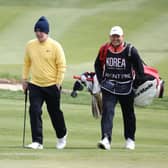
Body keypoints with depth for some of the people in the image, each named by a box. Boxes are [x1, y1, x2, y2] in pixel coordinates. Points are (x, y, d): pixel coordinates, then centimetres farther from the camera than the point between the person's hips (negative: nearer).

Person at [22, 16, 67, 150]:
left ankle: (62, 136, 35)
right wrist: (25, 79, 8)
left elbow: (62, 66, -6)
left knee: (55, 112, 10)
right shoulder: (30, 45, 2)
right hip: (35, 85, 3)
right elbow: (27, 63, 13)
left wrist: (58, 83, -10)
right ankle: (37, 142, -9)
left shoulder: (55, 46, -9)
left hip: (52, 86, -3)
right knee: (34, 112, -11)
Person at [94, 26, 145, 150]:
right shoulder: (104, 50, -2)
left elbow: (139, 68, -1)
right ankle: (106, 139, -26)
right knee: (107, 111, -16)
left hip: (126, 87, -1)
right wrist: (101, 80, 8)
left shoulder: (130, 50, -9)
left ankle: (130, 139, 31)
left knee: (128, 114, 13)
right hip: (109, 87, 1)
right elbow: (98, 65, 14)